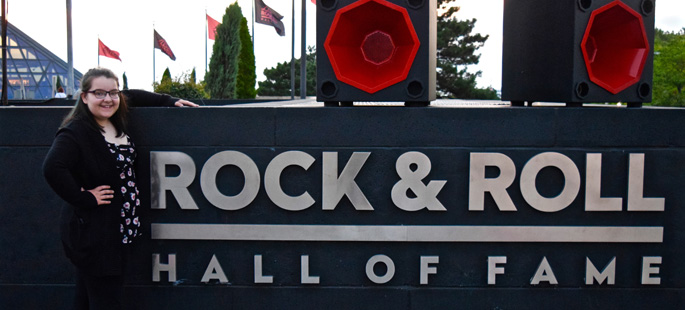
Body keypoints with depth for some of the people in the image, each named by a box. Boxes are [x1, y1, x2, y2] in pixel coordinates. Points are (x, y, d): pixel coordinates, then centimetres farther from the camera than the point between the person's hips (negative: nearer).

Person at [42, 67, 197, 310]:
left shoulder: (116, 121, 9)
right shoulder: (75, 132, -15)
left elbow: (133, 96, 28)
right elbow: (52, 168, -31)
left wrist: (170, 102, 25)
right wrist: (84, 198, -23)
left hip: (121, 230, 8)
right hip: (93, 233, -8)